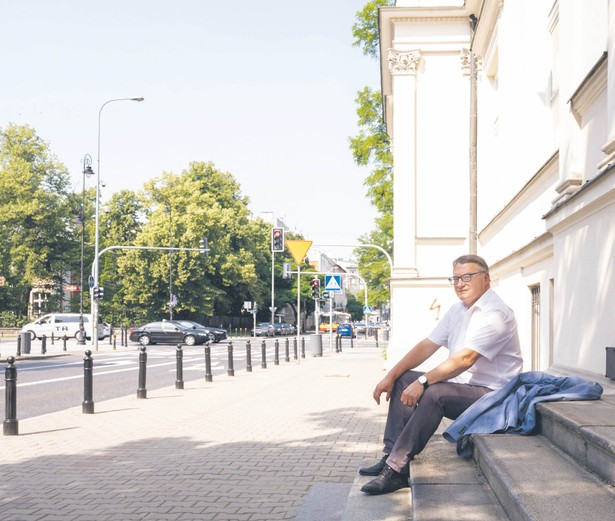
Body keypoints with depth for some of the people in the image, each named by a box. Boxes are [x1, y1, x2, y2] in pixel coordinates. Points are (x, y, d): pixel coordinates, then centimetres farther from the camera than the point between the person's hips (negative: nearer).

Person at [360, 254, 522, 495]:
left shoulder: (496, 314, -17)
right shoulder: (458, 310, 12)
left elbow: (465, 358, -28)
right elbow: (427, 346, 9)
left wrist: (422, 381, -28)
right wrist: (390, 376, 0)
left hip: (490, 394, -10)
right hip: (460, 385, 10)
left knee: (435, 393, -33)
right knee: (402, 381, 2)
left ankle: (396, 469, -31)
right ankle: (391, 455, -6)